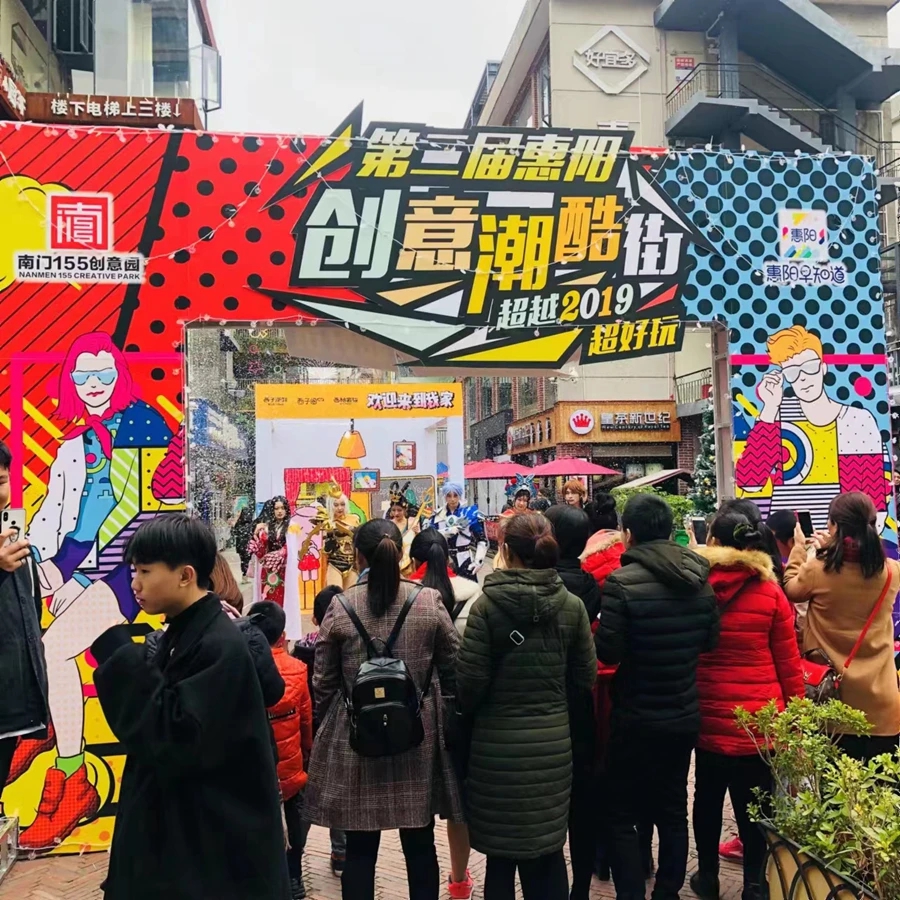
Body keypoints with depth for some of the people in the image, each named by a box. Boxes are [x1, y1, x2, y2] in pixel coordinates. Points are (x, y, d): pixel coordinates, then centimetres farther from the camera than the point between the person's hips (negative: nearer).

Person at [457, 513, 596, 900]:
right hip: (554, 740, 3)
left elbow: (470, 680, -11)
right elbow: (586, 676, 3)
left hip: (498, 743, -3)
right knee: (549, 849, 17)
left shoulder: (487, 605, -13)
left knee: (500, 852, 12)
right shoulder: (572, 605, -4)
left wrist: (469, 710, 11)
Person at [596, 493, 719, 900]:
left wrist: (600, 628, -1)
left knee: (622, 815, 10)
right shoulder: (698, 576, -2)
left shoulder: (622, 582, -21)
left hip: (636, 717, -6)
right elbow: (710, 640, 9)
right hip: (685, 714, 6)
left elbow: (608, 652, -20)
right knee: (673, 811, 19)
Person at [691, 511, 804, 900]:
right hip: (760, 717, -1)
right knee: (753, 804, 10)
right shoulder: (771, 592, -8)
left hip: (709, 716, 1)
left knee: (708, 797, 18)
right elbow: (788, 663, -2)